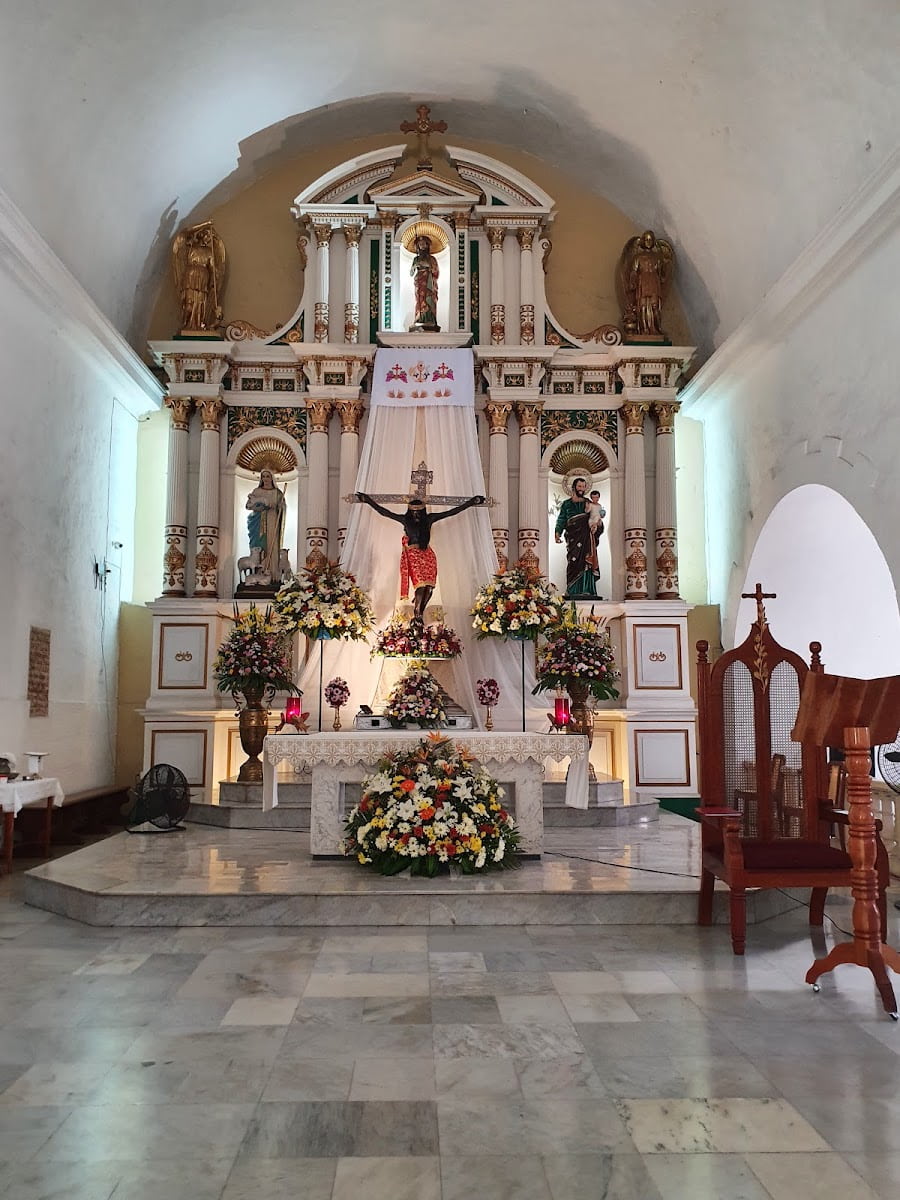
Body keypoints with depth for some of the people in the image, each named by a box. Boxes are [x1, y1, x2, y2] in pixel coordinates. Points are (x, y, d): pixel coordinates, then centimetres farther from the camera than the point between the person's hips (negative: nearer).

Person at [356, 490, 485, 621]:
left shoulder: (429, 518, 7)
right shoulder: (405, 519, 4)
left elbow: (452, 512, 8)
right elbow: (384, 512, 3)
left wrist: (472, 501, 7)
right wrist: (368, 500, 0)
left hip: (427, 555, 3)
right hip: (412, 555, -3)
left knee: (429, 586, -7)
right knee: (420, 584, -16)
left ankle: (419, 613, 4)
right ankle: (417, 614, -10)